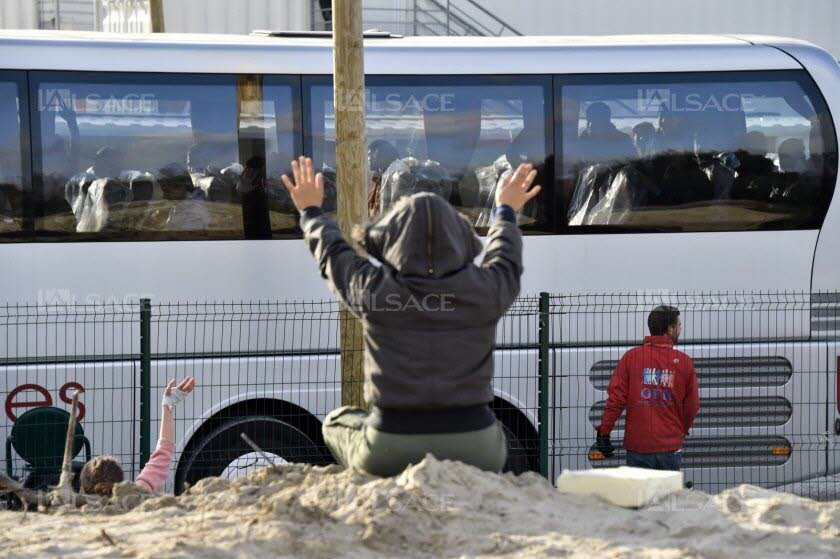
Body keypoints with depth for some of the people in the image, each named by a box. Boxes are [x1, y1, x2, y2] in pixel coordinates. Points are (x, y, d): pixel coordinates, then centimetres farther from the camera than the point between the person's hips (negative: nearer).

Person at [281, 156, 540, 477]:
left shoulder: (373, 291, -8)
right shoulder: (483, 290, -6)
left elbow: (334, 258, 14)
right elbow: (505, 264, 19)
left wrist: (312, 213, 34)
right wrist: (506, 212, 38)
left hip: (391, 452, -1)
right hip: (469, 451, 1)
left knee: (339, 423, 32)